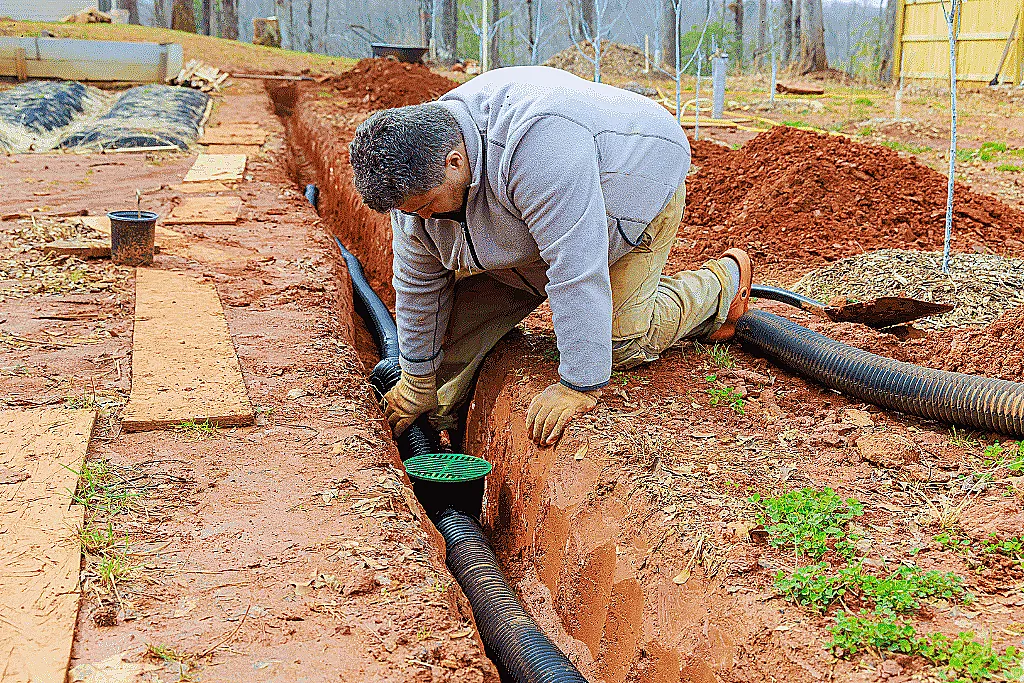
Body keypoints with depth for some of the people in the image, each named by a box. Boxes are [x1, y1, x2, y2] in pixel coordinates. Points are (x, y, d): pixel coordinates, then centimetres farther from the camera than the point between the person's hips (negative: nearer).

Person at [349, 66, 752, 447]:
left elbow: (577, 269, -44)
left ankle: (725, 281, 12)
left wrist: (578, 386, -41)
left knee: (622, 343, -11)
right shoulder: (416, 171, -18)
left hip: (635, 185, -7)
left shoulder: (538, 145, -45)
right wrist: (418, 381, 2)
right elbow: (418, 281, -5)